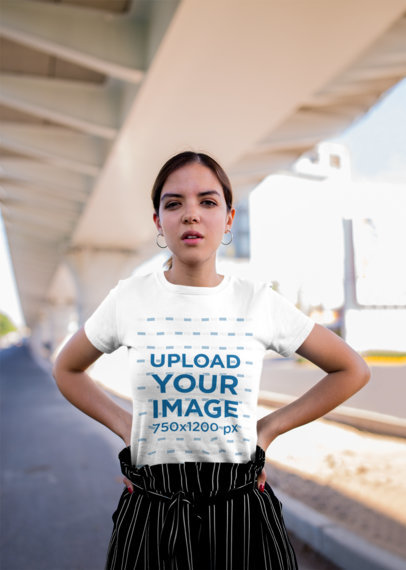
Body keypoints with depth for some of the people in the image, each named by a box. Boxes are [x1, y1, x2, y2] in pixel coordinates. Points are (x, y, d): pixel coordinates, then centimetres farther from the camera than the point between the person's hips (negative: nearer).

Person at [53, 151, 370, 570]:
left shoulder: (260, 302, -7)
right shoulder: (128, 300, -6)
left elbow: (352, 371, 5)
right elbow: (66, 370, 12)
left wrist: (270, 427, 0)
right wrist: (123, 425, 1)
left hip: (240, 509, 0)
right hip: (151, 512, 1)